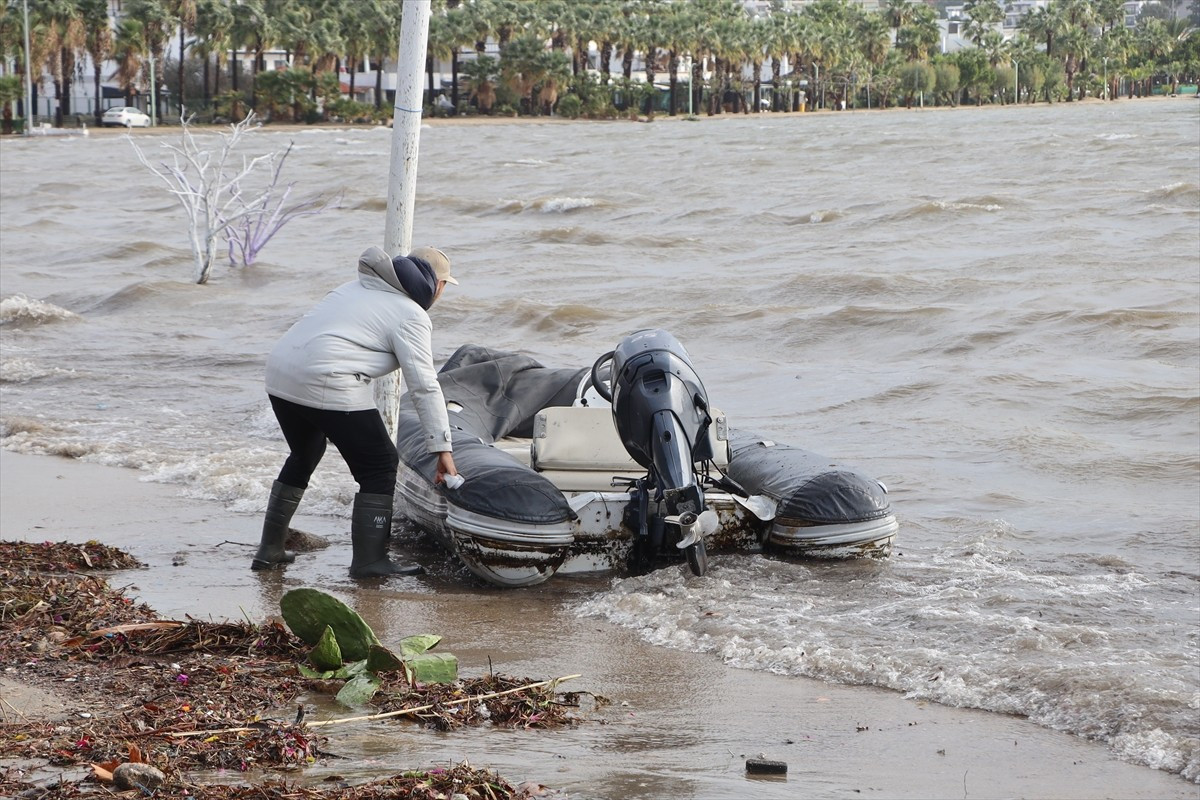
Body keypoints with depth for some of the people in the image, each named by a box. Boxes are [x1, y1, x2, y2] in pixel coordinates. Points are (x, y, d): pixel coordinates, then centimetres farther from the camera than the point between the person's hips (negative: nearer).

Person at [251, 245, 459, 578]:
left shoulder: (358, 287, 24)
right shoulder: (411, 316, 0)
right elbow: (424, 386, -5)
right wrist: (442, 447, -3)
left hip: (279, 372, 9)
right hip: (328, 385, -9)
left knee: (304, 456, 28)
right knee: (379, 466, 3)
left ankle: (269, 550, 31)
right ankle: (369, 560, 4)